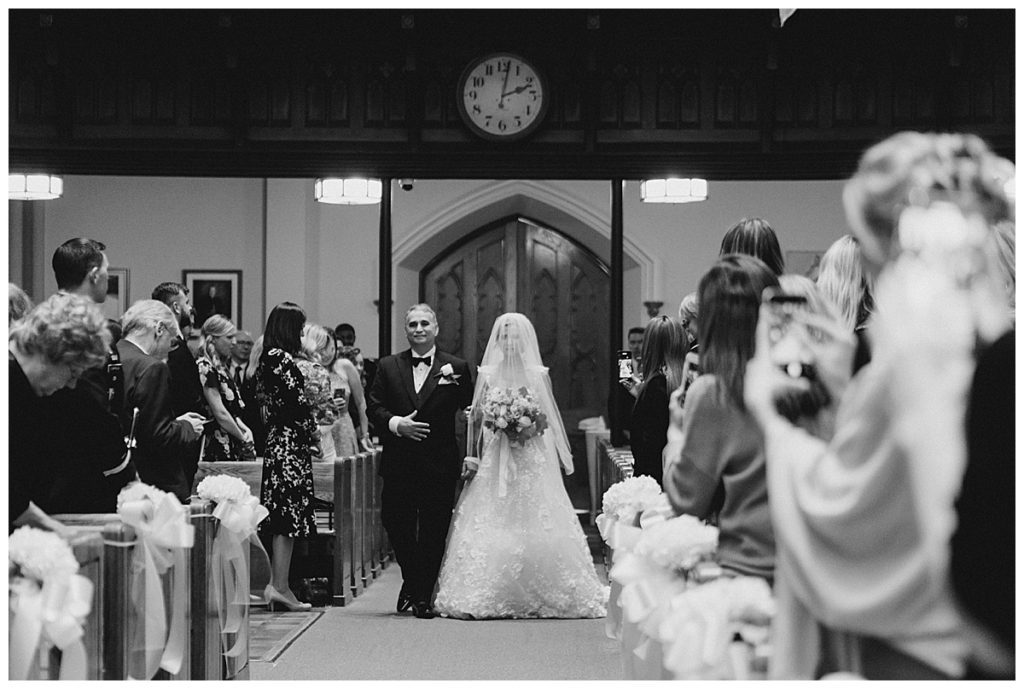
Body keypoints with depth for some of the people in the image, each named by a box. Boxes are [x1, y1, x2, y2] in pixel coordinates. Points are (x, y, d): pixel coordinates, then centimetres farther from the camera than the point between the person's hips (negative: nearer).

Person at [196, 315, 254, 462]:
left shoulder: (221, 367, 16)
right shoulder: (205, 368, -11)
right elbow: (220, 413, -15)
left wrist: (245, 429, 1)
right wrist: (243, 438, -4)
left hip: (231, 448, 8)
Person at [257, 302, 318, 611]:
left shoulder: (269, 357, 15)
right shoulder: (280, 357, -13)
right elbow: (297, 400, -18)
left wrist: (308, 436, 11)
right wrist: (312, 434, -4)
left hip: (279, 443, 10)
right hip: (290, 444, -10)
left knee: (283, 516, 10)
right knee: (288, 516, -8)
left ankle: (277, 584, 12)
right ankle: (279, 586, -7)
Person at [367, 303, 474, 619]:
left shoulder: (456, 368, 3)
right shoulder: (388, 366, 8)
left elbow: (470, 412, 4)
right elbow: (374, 407, 5)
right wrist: (396, 423, -13)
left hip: (440, 465, -2)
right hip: (398, 464, 2)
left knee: (433, 530, 1)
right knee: (395, 523, 4)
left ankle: (423, 596, 12)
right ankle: (411, 579, 29)